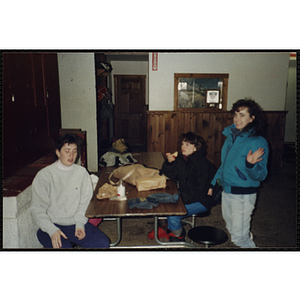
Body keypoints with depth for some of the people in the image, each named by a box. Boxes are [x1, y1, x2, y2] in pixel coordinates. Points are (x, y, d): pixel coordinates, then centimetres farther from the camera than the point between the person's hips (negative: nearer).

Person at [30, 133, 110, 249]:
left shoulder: (82, 173, 5)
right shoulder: (44, 175, -4)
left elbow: (85, 203, 4)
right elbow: (37, 210, -5)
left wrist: (80, 224, -12)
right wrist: (52, 230, -19)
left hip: (76, 223, 3)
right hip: (51, 225, -3)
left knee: (103, 243, -15)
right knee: (63, 247, -32)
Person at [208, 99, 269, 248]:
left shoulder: (258, 142, -18)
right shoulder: (232, 136, 3)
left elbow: (260, 175, -20)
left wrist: (251, 164, -40)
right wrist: (213, 183, 16)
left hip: (243, 195, -7)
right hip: (227, 190, 8)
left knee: (239, 236, 0)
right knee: (231, 228, 25)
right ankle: (247, 239, 51)